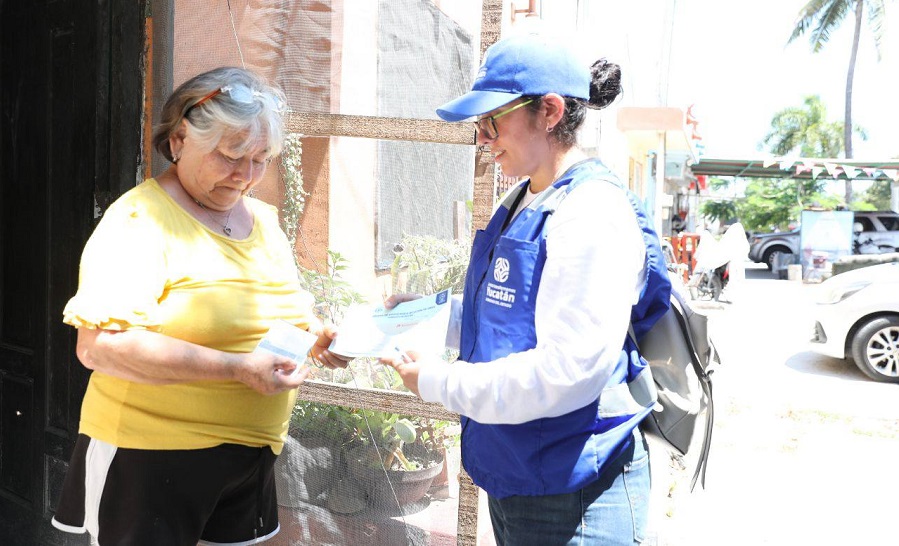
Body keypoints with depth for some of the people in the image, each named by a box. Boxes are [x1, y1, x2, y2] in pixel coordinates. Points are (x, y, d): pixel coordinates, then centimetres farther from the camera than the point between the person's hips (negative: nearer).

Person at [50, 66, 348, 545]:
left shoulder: (263, 219, 9)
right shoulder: (142, 219, -13)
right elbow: (97, 345, -24)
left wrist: (318, 335, -1)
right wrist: (238, 368, -28)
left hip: (250, 459, 7)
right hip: (150, 463, -6)